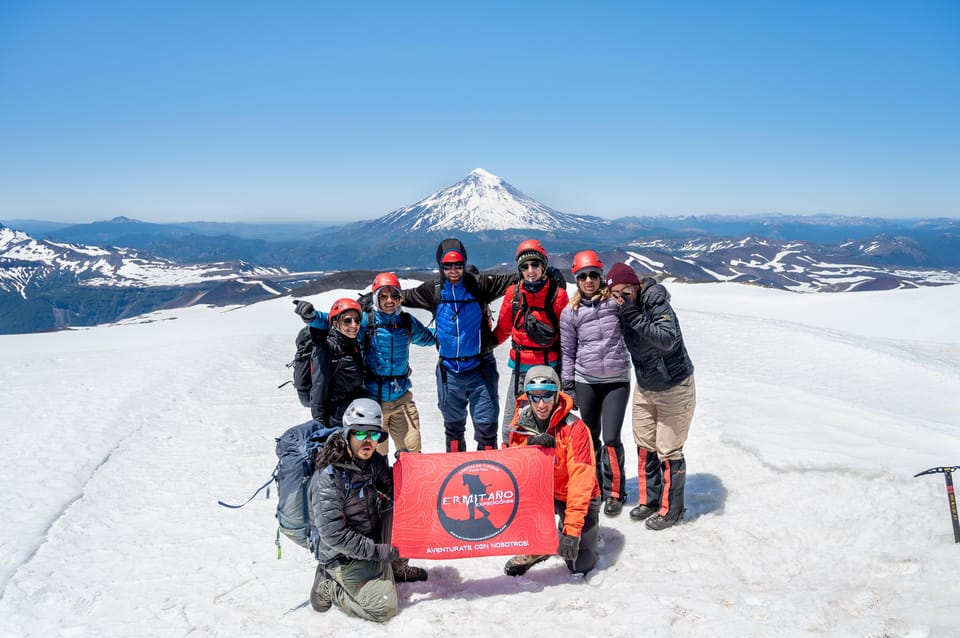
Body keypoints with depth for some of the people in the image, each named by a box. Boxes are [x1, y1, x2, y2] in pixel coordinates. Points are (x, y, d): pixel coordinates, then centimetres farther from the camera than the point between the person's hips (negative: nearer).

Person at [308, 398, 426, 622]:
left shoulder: (374, 461, -5)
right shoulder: (328, 477, -26)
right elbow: (333, 535, -26)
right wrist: (377, 551, -23)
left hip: (374, 538, 8)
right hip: (343, 555, -8)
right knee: (383, 608, -16)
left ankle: (395, 569, 15)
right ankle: (329, 587, 6)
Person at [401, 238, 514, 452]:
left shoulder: (478, 285, -6)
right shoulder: (433, 290, 0)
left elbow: (511, 281, 0)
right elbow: (403, 296, 13)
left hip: (480, 369, -2)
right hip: (449, 372, 2)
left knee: (486, 426, -2)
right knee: (453, 426, 18)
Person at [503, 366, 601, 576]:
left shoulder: (574, 427, -24)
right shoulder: (522, 423, -9)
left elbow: (581, 480, -28)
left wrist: (572, 528, -34)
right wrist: (529, 443, -32)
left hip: (575, 497, -3)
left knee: (580, 565, -11)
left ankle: (587, 530, 23)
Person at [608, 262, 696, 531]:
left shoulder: (658, 306, -24)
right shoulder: (622, 311, -4)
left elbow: (668, 341, -41)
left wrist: (636, 318, -44)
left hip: (674, 389, -7)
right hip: (644, 388, 7)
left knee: (668, 451, 0)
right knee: (644, 446, 14)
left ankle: (671, 510, 17)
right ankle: (650, 500, 31)